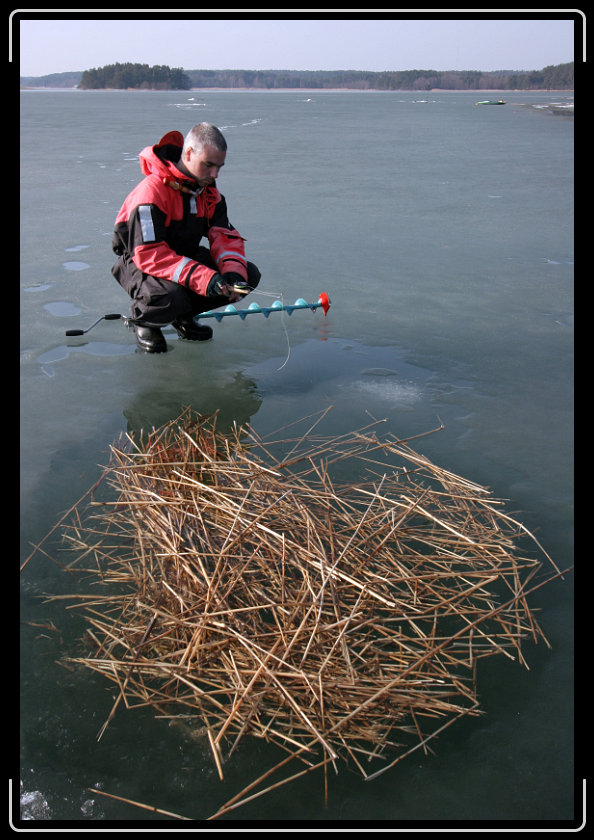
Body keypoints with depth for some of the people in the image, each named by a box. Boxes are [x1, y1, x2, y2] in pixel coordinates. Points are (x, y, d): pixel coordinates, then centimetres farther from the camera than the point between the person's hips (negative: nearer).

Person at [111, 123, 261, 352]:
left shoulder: (208, 189, -1)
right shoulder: (153, 190, -26)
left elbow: (224, 235, -2)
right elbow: (148, 253, -33)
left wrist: (233, 272, -25)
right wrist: (203, 278, -42)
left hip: (186, 256, 7)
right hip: (141, 264, -7)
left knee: (249, 275, -9)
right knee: (170, 297, -41)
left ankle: (183, 315, 9)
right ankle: (142, 319, -1)